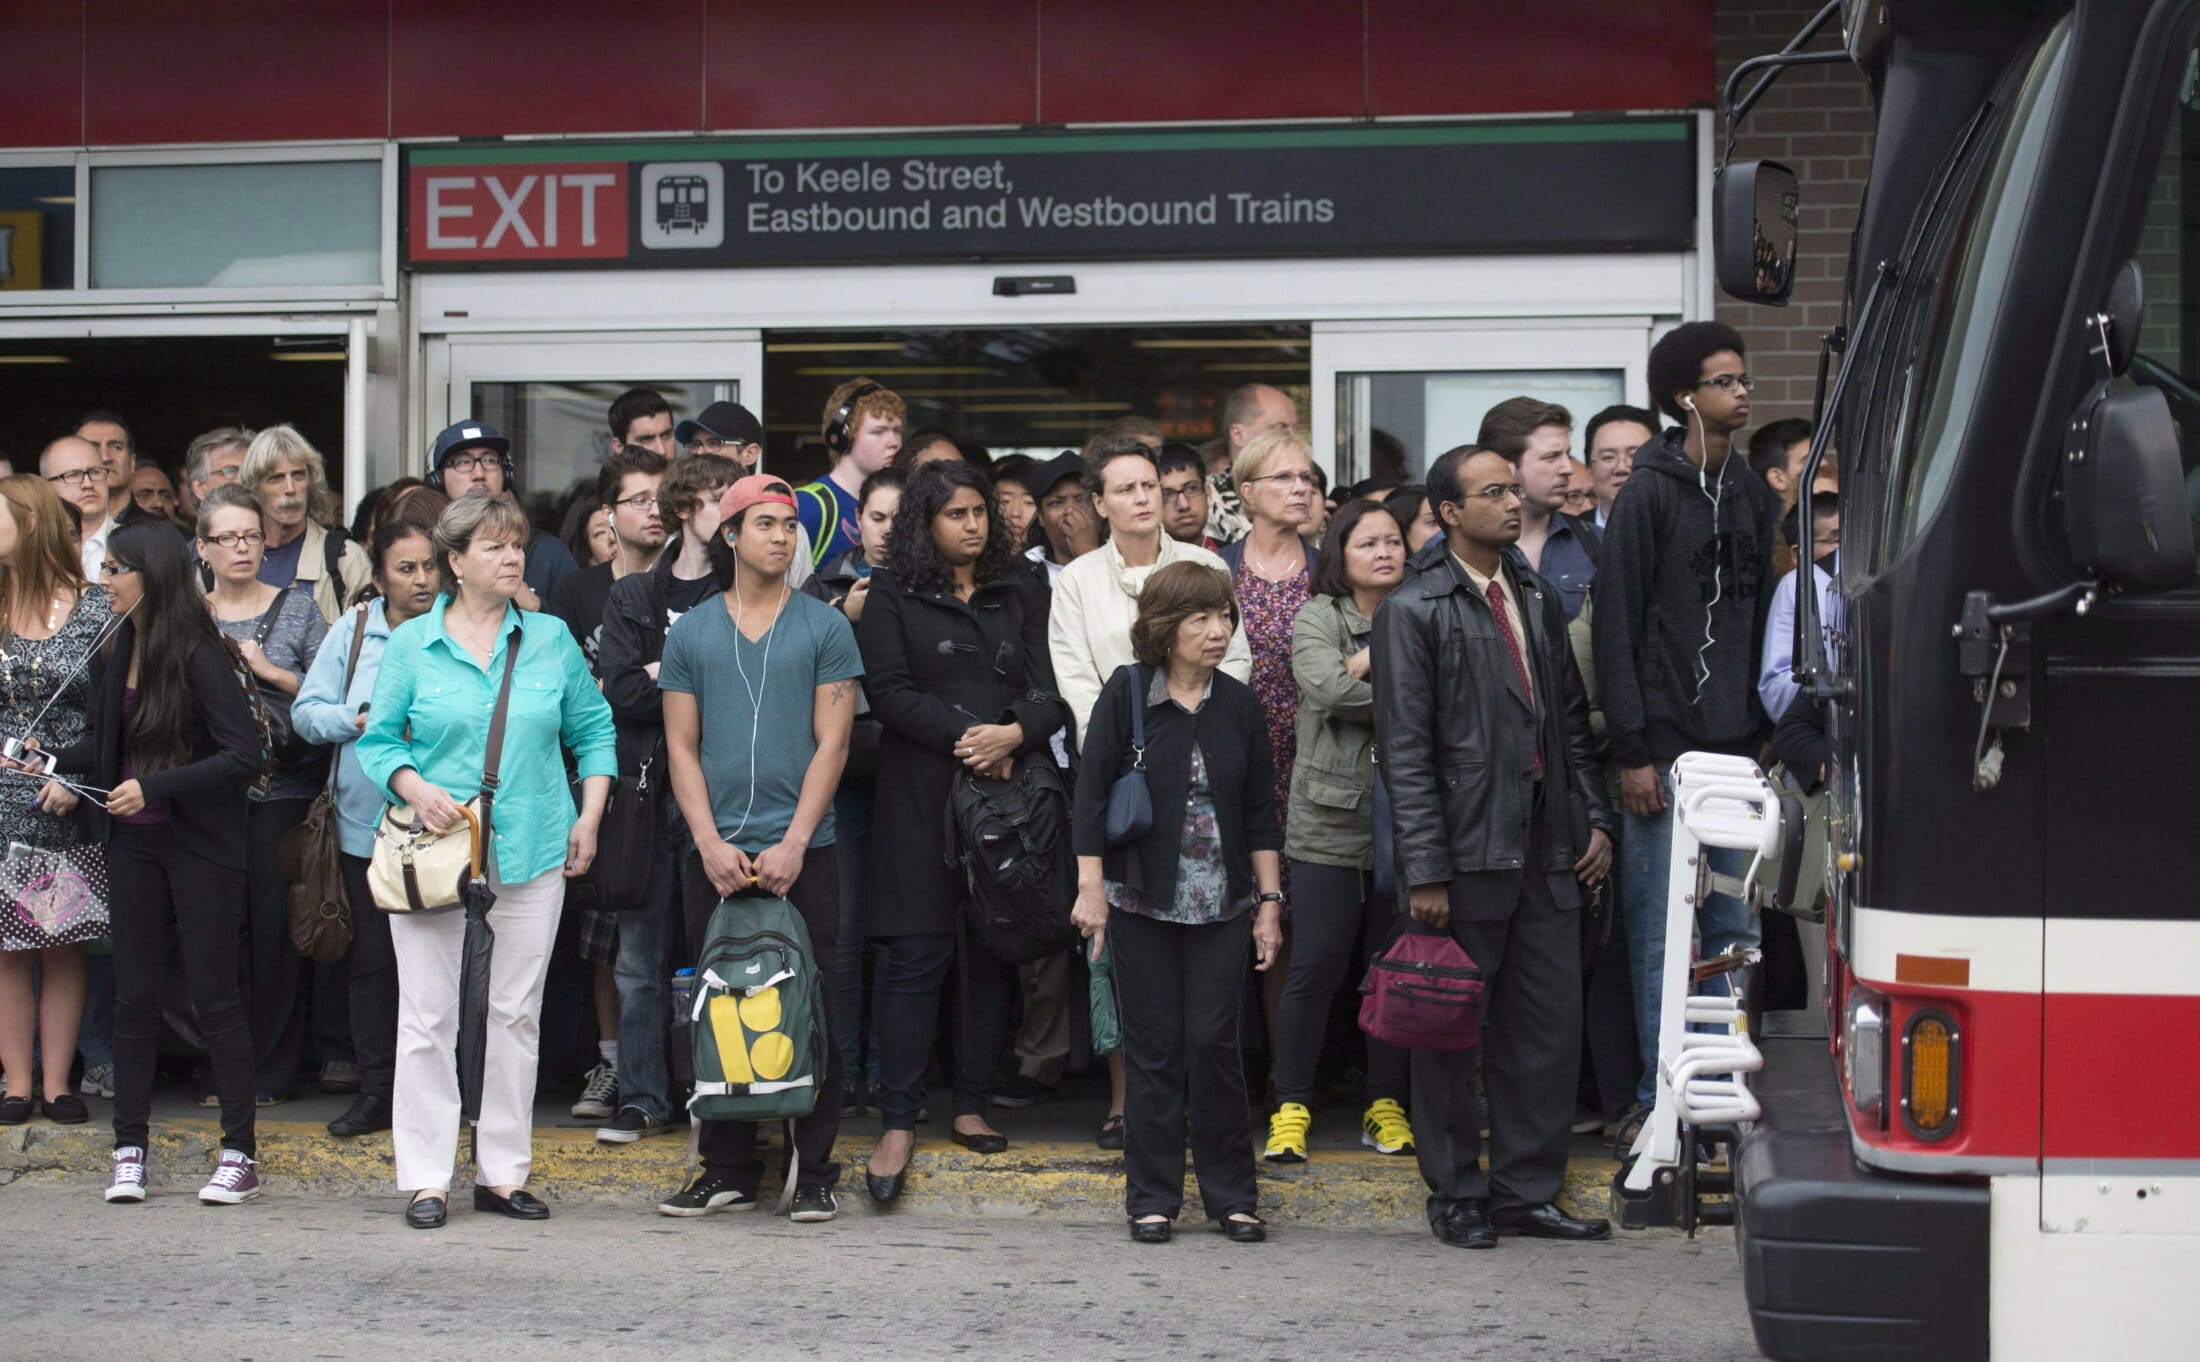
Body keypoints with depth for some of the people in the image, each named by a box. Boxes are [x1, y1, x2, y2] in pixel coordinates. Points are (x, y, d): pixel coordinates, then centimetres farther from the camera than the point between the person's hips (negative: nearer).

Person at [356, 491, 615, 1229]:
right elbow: (378, 739, 5)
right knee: (427, 1015, -1)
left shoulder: (551, 640, 7)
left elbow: (593, 728, 14)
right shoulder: (411, 643, 2)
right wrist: (415, 789, -14)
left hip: (532, 851, 2)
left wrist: (589, 816, 4)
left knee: (516, 1013, 6)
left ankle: (503, 1173, 15)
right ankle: (426, 1179, 6)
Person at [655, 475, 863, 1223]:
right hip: (714, 853, 2)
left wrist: (793, 843, -10)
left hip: (803, 852, -2)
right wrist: (710, 843, -5)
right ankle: (727, 1167, 14)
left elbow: (832, 742, -2)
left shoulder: (825, 627, 4)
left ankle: (814, 1173, 7)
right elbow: (681, 746, 7)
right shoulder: (690, 633, 9)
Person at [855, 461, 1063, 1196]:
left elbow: (1047, 688, 7)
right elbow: (889, 692, -4)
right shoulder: (892, 597, 6)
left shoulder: (1020, 594, 14)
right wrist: (964, 737, -13)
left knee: (994, 953, 5)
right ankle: (898, 1122, -5)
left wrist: (1013, 734, -13)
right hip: (921, 792, -3)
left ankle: (972, 1105, 14)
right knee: (916, 955, -7)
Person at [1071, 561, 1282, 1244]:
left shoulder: (1239, 704, 4)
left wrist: (1270, 900, 6)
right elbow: (1091, 795, -4)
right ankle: (1152, 1196, 13)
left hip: (1221, 904, 2)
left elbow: (1261, 810, 9)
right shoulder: (1127, 694, -4)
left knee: (1214, 1041, 0)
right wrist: (1091, 888, -9)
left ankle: (1231, 1193, 11)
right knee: (1153, 1047, 3)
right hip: (1142, 900, -2)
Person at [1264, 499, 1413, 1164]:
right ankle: (1291, 1106, 8)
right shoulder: (1317, 618, 3)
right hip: (1329, 824, -3)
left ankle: (1386, 1103, 18)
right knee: (1315, 967, -2)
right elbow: (1328, 688, -16)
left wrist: (1374, 664, -12)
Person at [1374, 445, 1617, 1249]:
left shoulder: (1538, 602, 16)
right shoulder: (1414, 611, -5)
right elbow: (1404, 750, -9)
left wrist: (1594, 817, 8)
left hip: (1546, 850, 6)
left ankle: (1527, 1191, 17)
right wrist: (1424, 871, -14)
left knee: (1549, 1025, 7)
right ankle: (1456, 1195, 15)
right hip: (1467, 851, -6)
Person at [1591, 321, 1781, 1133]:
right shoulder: (1649, 494, -4)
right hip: (1666, 753, -6)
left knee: (1736, 931, 8)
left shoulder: (1753, 497, 15)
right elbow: (1616, 628, -8)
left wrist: (1766, 733, 12)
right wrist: (1631, 752, -13)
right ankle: (1660, 1095, 4)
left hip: (1736, 751, 6)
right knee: (1662, 935, -3)